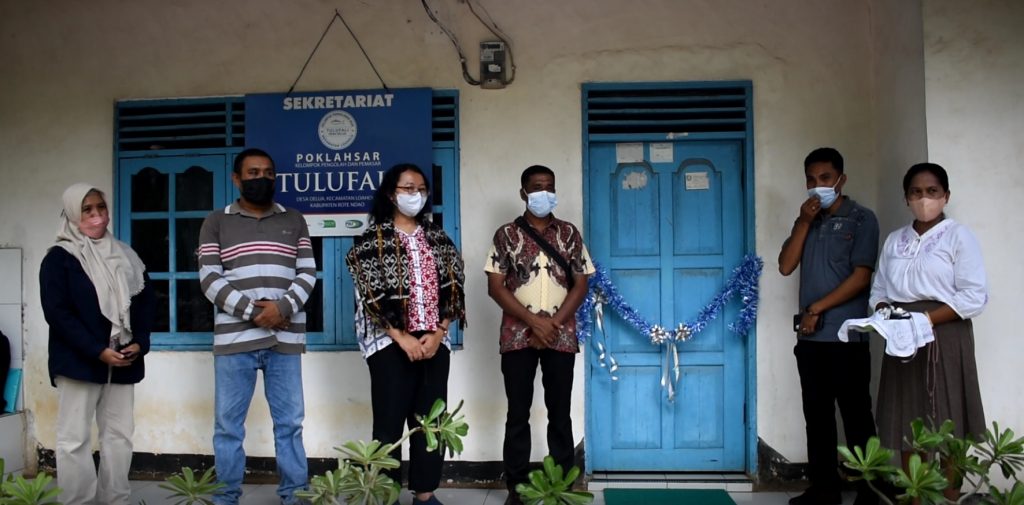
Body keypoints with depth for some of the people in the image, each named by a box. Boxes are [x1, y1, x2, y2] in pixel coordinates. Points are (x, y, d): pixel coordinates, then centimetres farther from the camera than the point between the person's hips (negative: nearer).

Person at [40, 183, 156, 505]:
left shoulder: (125, 256, 14)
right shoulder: (59, 258, -2)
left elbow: (147, 301, 12)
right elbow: (56, 312, -11)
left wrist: (139, 343, -5)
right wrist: (98, 351, -17)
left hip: (123, 362, 5)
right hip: (78, 361, -5)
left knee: (119, 435, 7)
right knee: (75, 439, -2)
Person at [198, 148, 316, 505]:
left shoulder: (294, 221, 13)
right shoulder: (216, 222, 8)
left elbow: (307, 273, 6)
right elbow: (209, 278, -1)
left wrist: (283, 307, -12)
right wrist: (251, 311, -13)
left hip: (285, 339, 1)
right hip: (235, 338, -1)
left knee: (290, 422, 5)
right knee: (228, 424, 3)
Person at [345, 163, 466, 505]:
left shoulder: (439, 239, 11)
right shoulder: (373, 240, -1)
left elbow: (453, 288, 5)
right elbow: (372, 295, -9)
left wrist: (437, 333, -8)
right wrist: (403, 338, -15)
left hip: (434, 341, 4)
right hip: (391, 342, -4)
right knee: (390, 422, -2)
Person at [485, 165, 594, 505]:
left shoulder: (569, 233, 8)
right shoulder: (506, 234, 3)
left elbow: (581, 285, 4)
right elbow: (495, 286, -3)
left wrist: (554, 324, -8)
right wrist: (534, 322, -12)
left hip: (561, 337, 1)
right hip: (518, 336, -1)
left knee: (560, 413, 7)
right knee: (518, 414, 4)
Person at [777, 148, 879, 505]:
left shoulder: (861, 219, -1)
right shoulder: (808, 221, 16)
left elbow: (861, 277, -9)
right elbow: (785, 267, 4)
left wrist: (816, 308, -9)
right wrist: (804, 222, -4)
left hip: (847, 336, -5)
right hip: (810, 336, 6)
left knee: (856, 418, -1)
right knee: (817, 416, 9)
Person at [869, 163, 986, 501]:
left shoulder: (958, 236, -1)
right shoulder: (894, 240, 15)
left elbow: (975, 295, -8)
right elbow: (879, 289, 14)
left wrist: (927, 318, -18)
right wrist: (884, 313, -8)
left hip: (945, 335, -4)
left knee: (948, 425, -1)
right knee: (907, 425, 5)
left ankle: (950, 497, 7)